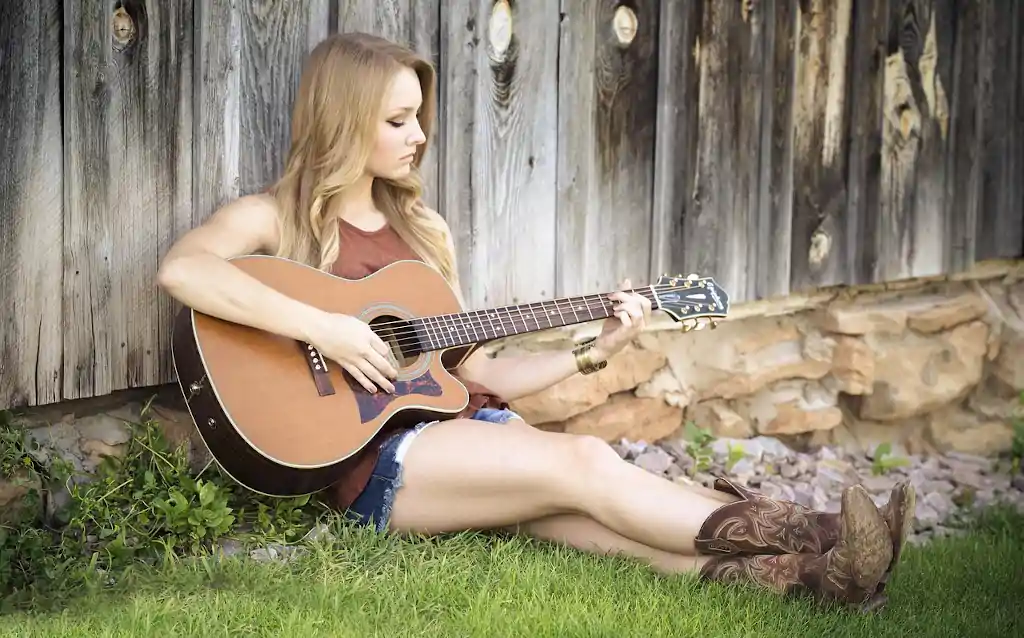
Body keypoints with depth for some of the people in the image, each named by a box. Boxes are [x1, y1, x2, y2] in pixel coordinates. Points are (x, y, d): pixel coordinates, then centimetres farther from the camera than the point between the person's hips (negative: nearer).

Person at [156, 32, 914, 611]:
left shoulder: (422, 228, 19)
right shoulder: (274, 217, 1)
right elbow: (182, 268, -22)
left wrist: (594, 351, 9)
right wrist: (324, 329, -26)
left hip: (459, 426, 6)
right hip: (371, 457, -6)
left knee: (587, 514, -22)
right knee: (583, 464, -24)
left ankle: (802, 570, -40)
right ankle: (812, 538, -29)